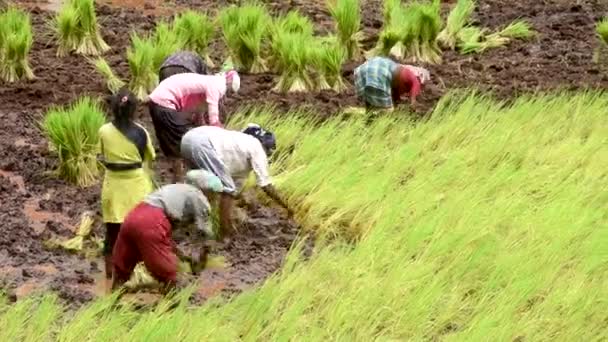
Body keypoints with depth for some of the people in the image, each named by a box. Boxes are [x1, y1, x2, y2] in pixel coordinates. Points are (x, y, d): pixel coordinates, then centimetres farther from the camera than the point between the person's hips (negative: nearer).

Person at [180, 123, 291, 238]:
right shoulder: (257, 149, 11)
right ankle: (227, 236, 1)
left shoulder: (242, 143, 34)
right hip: (203, 143, -9)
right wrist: (286, 206, 17)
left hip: (188, 139, 9)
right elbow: (266, 185, 9)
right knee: (227, 189, 1)